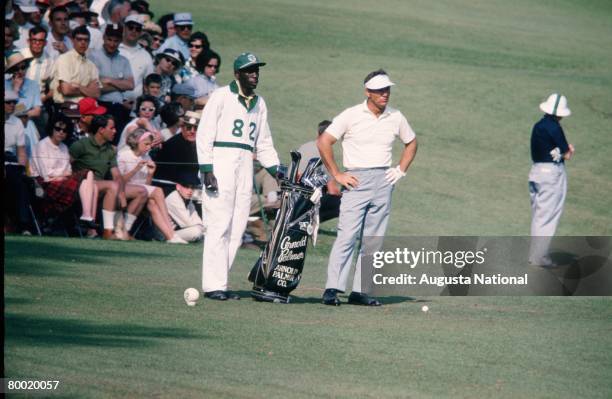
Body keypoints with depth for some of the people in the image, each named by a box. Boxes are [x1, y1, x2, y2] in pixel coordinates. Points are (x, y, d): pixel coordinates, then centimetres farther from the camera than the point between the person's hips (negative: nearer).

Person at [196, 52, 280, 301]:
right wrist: (207, 169, -14)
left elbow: (263, 143, 24)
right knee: (219, 225, -10)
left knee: (237, 229, 2)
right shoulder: (222, 96, -1)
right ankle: (213, 285, -10)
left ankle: (219, 282, 5)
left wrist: (277, 170, 11)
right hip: (221, 162, -6)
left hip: (245, 165, 7)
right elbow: (204, 133, -6)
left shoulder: (259, 103, 19)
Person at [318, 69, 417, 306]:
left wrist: (401, 171, 13)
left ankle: (360, 291, 6)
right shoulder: (351, 116, -3)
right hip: (356, 180, -4)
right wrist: (337, 175, -6)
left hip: (384, 181, 5)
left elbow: (411, 143, 26)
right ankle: (333, 289, -16)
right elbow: (323, 142, -3)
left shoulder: (396, 118, 10)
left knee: (373, 240, 3)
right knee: (347, 236, -13)